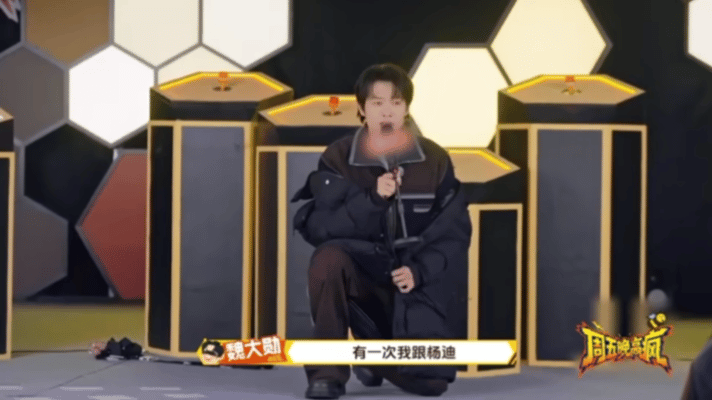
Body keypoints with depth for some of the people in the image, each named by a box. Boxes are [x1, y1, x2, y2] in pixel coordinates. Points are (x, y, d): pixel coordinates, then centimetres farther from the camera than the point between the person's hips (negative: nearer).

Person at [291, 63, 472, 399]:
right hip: (363, 274, -1)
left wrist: (419, 271, -20)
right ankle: (328, 369, -20)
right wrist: (371, 200, -27)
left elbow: (455, 234, -3)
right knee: (328, 257, -36)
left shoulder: (434, 160, -3)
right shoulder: (338, 158, -5)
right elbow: (318, 228, -15)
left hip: (416, 283, 1)